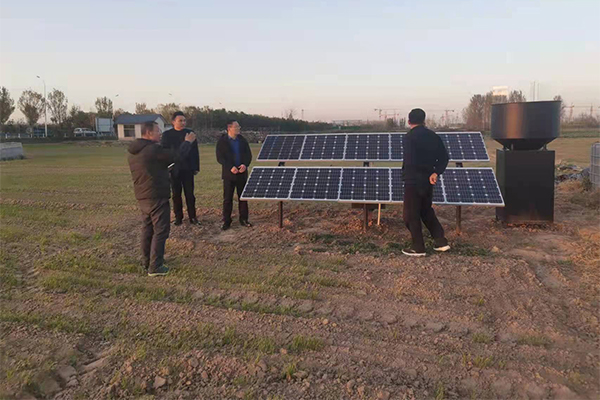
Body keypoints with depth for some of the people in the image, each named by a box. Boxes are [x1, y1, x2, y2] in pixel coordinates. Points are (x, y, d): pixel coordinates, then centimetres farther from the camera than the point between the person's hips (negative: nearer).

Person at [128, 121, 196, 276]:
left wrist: (165, 168, 19)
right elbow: (177, 156, -11)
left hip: (142, 197, 9)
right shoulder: (154, 149, -18)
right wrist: (187, 142, 3)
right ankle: (155, 267, 0)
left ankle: (147, 262, 27)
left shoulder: (133, 152, 10)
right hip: (157, 197, -9)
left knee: (147, 229, 17)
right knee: (160, 231, -2)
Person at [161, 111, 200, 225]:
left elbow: (195, 151, 5)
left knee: (190, 194, 4)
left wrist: (196, 167, 2)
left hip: (188, 169, 0)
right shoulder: (167, 134, 1)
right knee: (176, 194, 7)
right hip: (174, 169, 0)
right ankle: (178, 217, 17)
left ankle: (192, 216, 12)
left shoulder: (190, 133, 4)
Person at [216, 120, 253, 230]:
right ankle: (226, 221, 10)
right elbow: (220, 158, -9)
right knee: (227, 198, 2)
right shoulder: (222, 141, -4)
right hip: (229, 174, -3)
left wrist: (245, 165, -13)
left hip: (242, 173, 3)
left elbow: (248, 155, 6)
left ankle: (243, 219, 19)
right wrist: (230, 168, -20)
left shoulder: (242, 140, 7)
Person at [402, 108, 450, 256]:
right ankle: (441, 242, 22)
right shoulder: (433, 136, 7)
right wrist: (436, 172, -1)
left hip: (413, 181, -7)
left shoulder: (409, 137, -14)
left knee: (411, 215, 5)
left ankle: (418, 248, 11)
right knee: (427, 211, 22)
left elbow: (409, 161, -23)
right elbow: (444, 157, 5)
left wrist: (404, 169, -3)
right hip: (428, 181, 7)